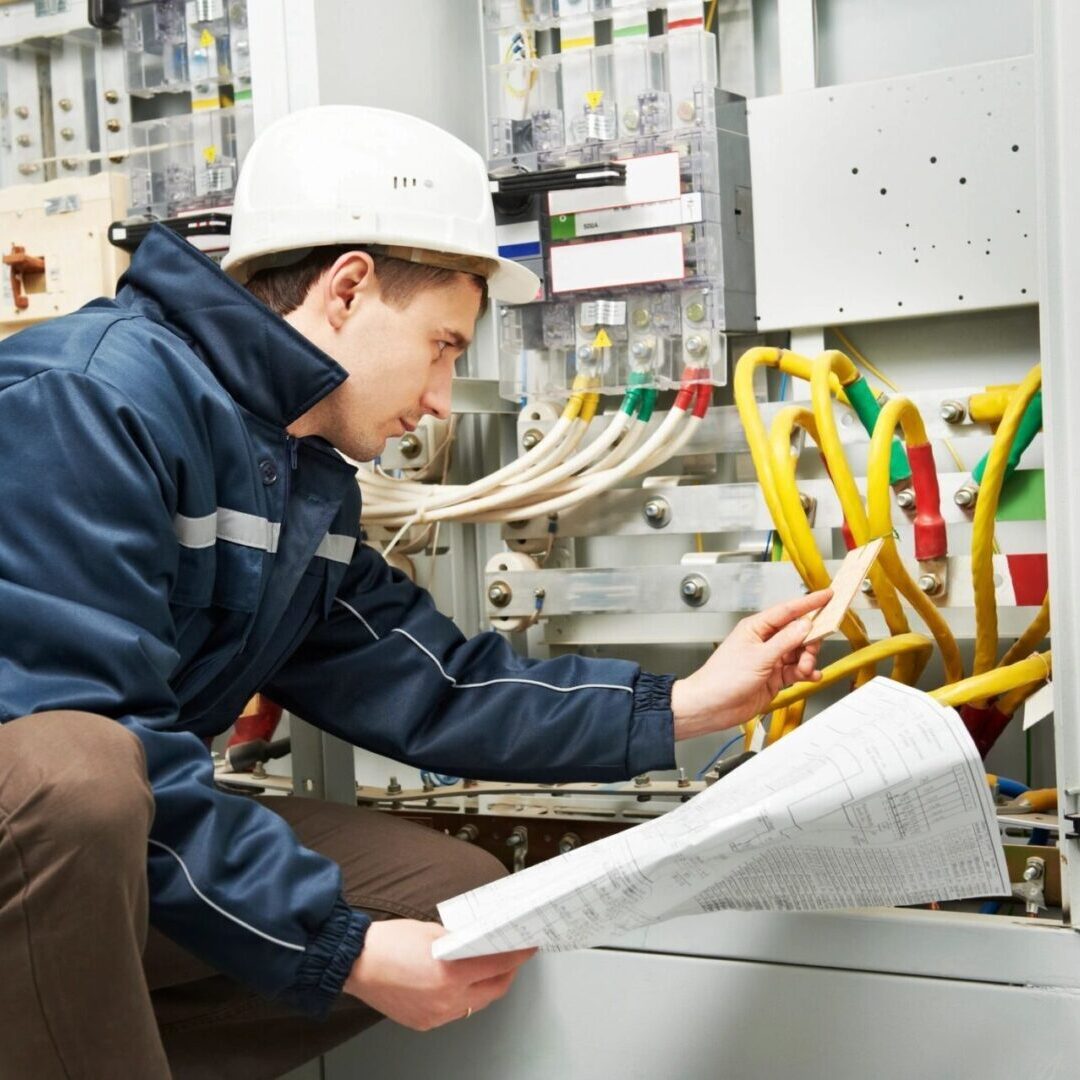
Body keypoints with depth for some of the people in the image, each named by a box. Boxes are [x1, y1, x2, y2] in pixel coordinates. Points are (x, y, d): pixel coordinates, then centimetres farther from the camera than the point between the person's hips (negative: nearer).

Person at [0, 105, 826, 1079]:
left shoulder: (310, 481, 8)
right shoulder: (98, 396, -21)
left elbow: (430, 689, 7)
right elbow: (93, 738, -27)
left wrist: (682, 706, 3)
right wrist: (342, 949, -25)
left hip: (120, 847, 9)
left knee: (466, 900, 3)